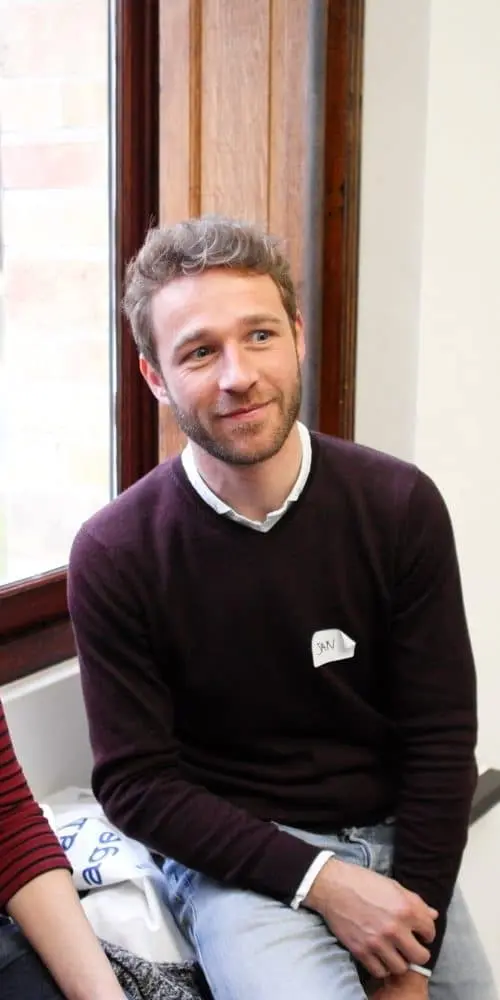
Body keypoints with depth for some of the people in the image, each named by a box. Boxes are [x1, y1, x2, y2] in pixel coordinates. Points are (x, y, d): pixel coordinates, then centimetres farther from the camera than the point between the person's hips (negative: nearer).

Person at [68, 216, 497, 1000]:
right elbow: (136, 782, -8)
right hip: (234, 859, -2)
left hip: (394, 843, 3)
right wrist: (319, 880, -18)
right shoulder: (114, 555, -13)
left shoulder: (400, 506, -9)